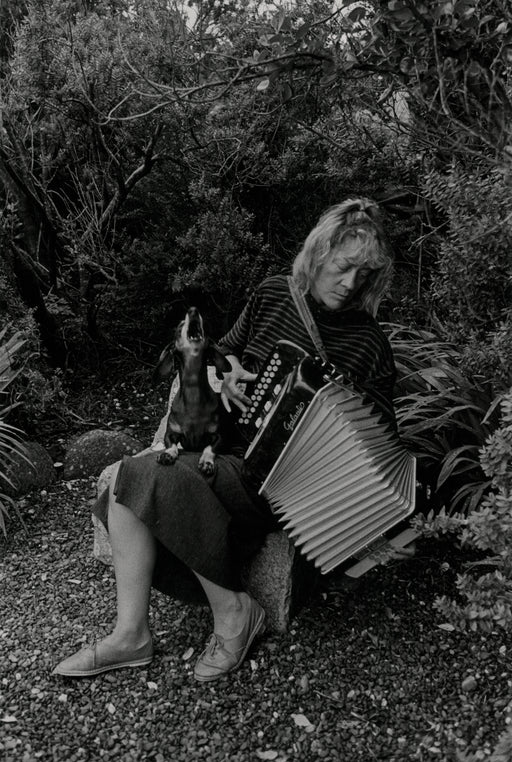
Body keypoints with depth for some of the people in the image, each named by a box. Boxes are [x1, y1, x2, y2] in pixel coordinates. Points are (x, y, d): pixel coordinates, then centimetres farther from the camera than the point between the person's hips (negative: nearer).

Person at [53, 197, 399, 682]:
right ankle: (130, 634, -10)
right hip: (228, 440, 6)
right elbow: (227, 348, 20)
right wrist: (229, 370, -2)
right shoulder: (273, 295, 5)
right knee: (127, 482, -18)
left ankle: (233, 614, -12)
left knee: (162, 478, -28)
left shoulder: (369, 342, -5)